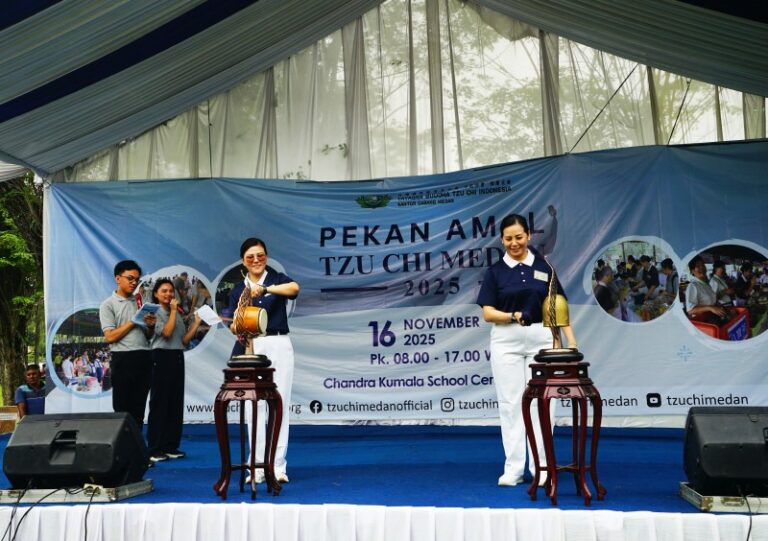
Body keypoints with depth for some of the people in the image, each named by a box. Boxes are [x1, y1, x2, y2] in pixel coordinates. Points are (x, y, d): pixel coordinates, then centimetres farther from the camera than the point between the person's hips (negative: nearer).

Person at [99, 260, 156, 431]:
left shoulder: (140, 302, 16)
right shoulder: (108, 305, -1)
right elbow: (110, 336, -11)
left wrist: (151, 326, -2)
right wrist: (133, 322, -10)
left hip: (144, 358, 5)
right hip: (123, 359, -5)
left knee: (139, 408, 10)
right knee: (122, 408, 1)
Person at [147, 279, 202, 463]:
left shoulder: (178, 315, 17)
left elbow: (184, 340, 12)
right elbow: (166, 332, -18)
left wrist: (196, 322, 5)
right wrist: (173, 311, -10)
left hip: (177, 358, 7)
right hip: (161, 358, -7)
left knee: (176, 403, 7)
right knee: (159, 403, -4)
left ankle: (171, 446, 14)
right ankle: (155, 449, 1)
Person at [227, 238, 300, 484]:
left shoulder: (277, 279, 4)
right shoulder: (238, 290, 12)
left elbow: (294, 288, -20)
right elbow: (233, 326, 7)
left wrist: (265, 289, -32)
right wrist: (238, 326, -16)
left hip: (279, 346, -2)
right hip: (250, 348, 2)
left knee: (280, 405, -1)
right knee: (254, 406, 3)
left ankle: (278, 466, 5)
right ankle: (258, 466, 9)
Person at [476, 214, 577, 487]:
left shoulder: (543, 266, 5)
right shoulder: (495, 271, 2)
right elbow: (488, 313, -2)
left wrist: (571, 339, -3)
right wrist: (513, 316, -20)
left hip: (540, 340, 1)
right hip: (506, 342, 0)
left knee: (540, 402, 3)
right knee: (511, 404, 3)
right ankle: (513, 468, 10)